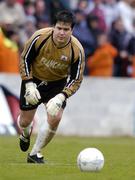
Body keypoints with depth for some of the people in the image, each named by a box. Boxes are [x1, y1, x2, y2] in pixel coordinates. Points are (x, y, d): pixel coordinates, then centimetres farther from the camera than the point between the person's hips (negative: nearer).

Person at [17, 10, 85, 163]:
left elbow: (76, 79, -16)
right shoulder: (39, 37, -27)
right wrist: (29, 84, -19)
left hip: (58, 84, 0)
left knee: (55, 119, -19)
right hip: (34, 79, 0)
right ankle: (26, 134, 46)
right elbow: (24, 59, -11)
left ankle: (34, 154, 1)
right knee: (25, 122, 5)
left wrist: (61, 97, -30)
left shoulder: (77, 50, -26)